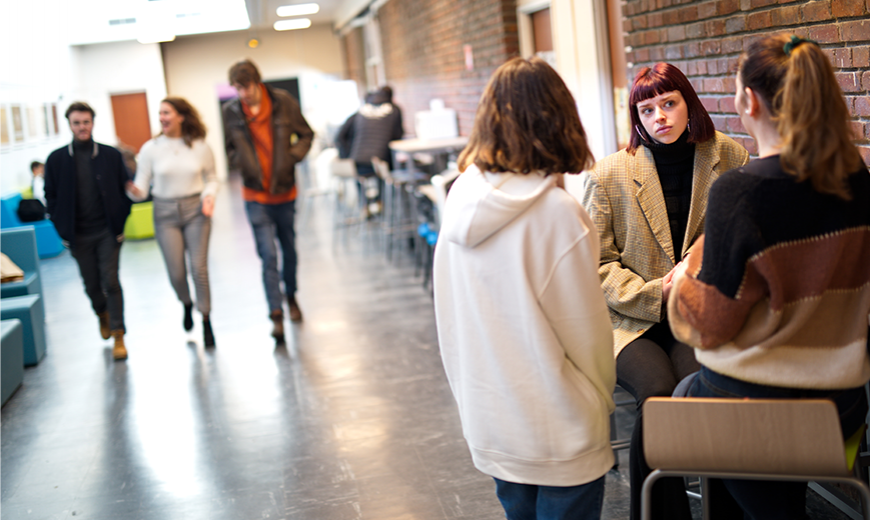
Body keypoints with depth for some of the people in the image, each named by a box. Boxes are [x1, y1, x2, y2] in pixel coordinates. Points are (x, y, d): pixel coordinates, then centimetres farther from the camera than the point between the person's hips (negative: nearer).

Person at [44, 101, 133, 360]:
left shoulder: (111, 155, -1)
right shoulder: (56, 159, 0)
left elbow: (126, 189, 4)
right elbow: (51, 197, 5)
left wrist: (119, 222, -4)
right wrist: (62, 228, -2)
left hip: (108, 231, -1)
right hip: (78, 235, 1)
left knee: (111, 281, -7)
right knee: (91, 284, 11)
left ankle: (118, 336, 1)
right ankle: (103, 315, 42)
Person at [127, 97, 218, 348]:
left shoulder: (200, 147, -2)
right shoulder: (151, 149, -2)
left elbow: (211, 179, 10)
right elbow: (142, 188, -2)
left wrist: (209, 196, -10)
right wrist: (133, 190, -24)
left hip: (195, 209, 0)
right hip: (166, 213, 1)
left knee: (199, 267, -7)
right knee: (176, 272, 1)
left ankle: (206, 321, 9)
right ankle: (186, 304, 34)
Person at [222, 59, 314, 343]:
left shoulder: (283, 102, -7)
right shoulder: (231, 111, -5)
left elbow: (305, 135, 2)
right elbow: (230, 147, 9)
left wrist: (291, 158, -12)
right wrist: (243, 164, -8)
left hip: (284, 190, 1)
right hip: (256, 194, -1)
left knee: (289, 249, 17)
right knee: (268, 255, -8)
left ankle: (291, 297, 39)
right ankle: (276, 315, -5)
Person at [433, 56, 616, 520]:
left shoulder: (461, 198, -3)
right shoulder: (557, 213, -21)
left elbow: (449, 317, 5)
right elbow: (585, 329, -13)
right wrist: (601, 399, 4)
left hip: (488, 424, 6)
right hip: (555, 430, -6)